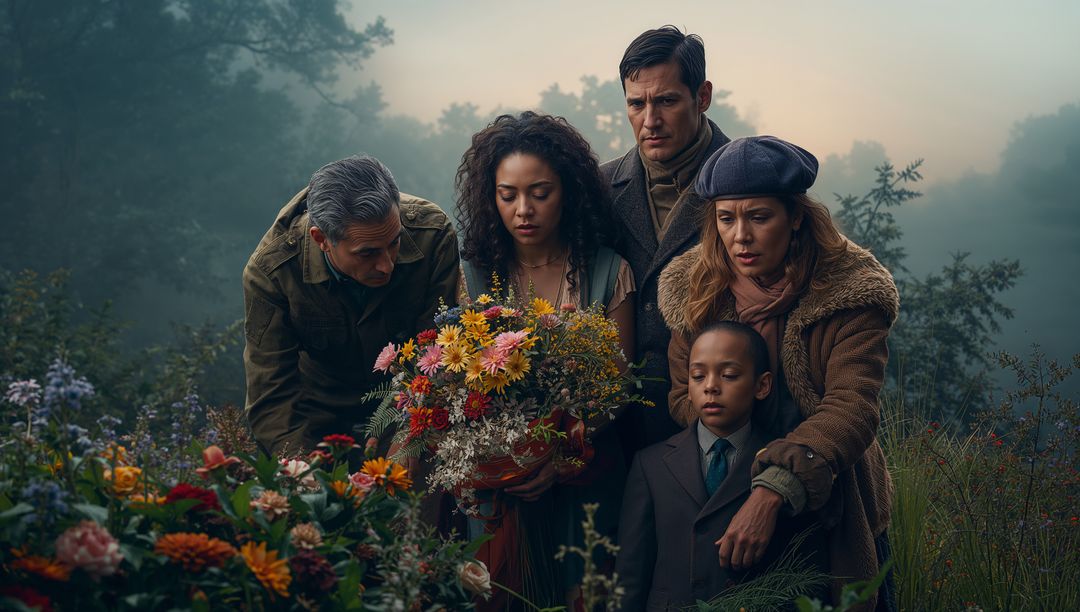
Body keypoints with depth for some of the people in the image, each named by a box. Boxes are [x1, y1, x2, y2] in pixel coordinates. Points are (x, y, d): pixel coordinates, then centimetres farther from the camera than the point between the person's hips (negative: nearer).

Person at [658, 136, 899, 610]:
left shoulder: (848, 291, -18)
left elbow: (851, 409, -28)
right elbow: (682, 395, -3)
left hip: (833, 515, -2)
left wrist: (772, 492, -41)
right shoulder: (694, 289, -4)